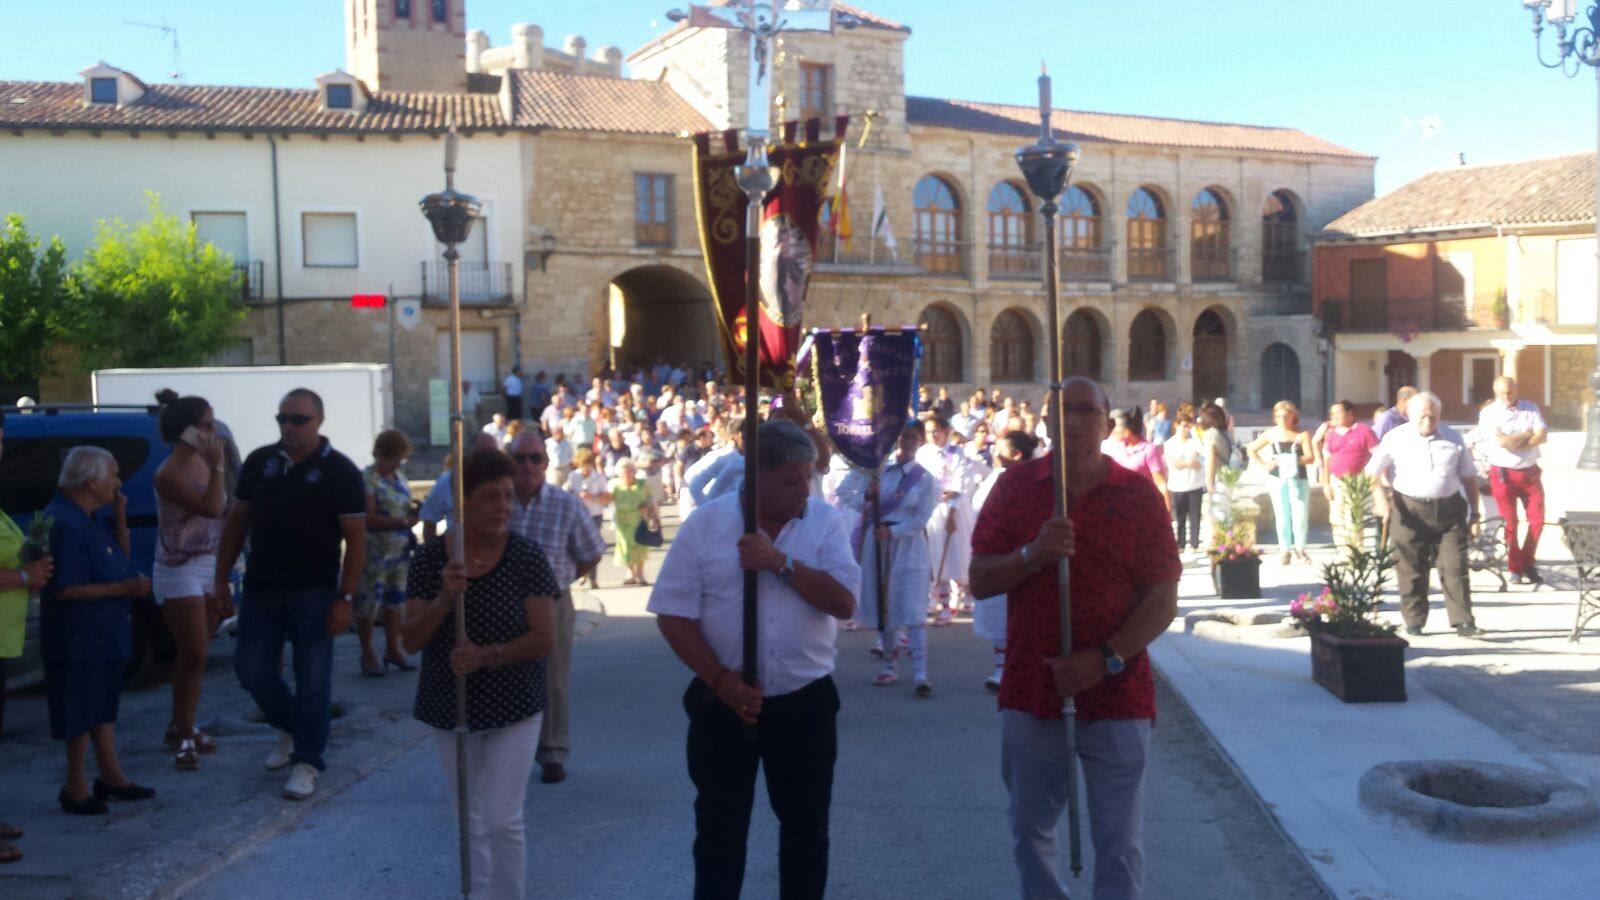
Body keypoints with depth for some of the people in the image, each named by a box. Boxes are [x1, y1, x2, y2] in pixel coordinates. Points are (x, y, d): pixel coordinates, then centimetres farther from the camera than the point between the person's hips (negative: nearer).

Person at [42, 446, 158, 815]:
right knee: (82, 709, -1)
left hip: (103, 631, 10)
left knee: (104, 702, 17)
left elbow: (121, 558, 18)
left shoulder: (90, 520, 10)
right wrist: (123, 588, -24)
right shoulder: (63, 523, -21)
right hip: (77, 635, -10)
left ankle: (109, 775, 28)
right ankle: (76, 788, 10)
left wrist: (120, 521, 4)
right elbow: (65, 589, -25)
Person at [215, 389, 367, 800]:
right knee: (251, 671, 9)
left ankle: (307, 762, 12)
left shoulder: (340, 472, -6)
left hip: (313, 595, -4)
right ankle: (289, 728, 34)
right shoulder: (259, 462, 7)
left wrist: (345, 599, -15)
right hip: (260, 590, 5)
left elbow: (356, 540, -9)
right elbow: (236, 522, 13)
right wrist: (222, 578, 8)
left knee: (312, 682, 0)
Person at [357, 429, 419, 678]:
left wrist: (415, 512, 6)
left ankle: (393, 648, 24)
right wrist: (403, 522, -27)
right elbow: (369, 519, -20)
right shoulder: (366, 479, -12)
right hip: (375, 552, -7)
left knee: (396, 599, 12)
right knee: (369, 601, -2)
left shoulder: (399, 476, 13)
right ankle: (368, 653, 9)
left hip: (400, 550, 7)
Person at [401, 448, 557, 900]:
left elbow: (544, 638, -12)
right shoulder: (430, 559, -7)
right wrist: (444, 598, -26)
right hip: (449, 708, 3)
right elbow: (411, 640, -9)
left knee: (503, 821, -4)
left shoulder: (527, 558, -11)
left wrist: (487, 655, -25)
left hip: (513, 708, -2)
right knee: (470, 823, 17)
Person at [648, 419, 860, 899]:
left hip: (805, 702, 1)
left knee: (806, 829, 14)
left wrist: (782, 563, -22)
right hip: (723, 702, -1)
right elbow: (673, 613, -6)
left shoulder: (825, 520, -1)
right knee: (719, 833, 10)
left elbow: (844, 602, -12)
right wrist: (721, 680, -13)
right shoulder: (706, 523, -5)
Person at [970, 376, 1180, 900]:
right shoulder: (1015, 485, 2)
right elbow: (979, 581, -1)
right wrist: (1032, 554, -19)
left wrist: (1106, 659, -16)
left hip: (1115, 693, -2)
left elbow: (1162, 600, -4)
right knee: (1030, 831, 15)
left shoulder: (1139, 494, -2)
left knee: (1119, 843, 5)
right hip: (1030, 689, 2)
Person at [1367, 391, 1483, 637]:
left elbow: (1469, 476, 14)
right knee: (1411, 569, 2)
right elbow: (1372, 472, 0)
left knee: (1454, 566, -3)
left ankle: (1463, 622, 1)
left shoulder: (1453, 438, 8)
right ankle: (1414, 622, 12)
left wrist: (1474, 512, 11)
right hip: (1409, 510, -1)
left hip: (1449, 509, 2)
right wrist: (1380, 499, -13)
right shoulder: (1396, 438, 1)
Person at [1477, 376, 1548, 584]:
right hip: (1503, 473, -3)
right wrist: (1527, 434, -7)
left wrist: (1514, 442, -16)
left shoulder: (1530, 408, 6)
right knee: (1510, 523, 1)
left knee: (1537, 519, 3)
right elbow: (1501, 441, -17)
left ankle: (1528, 563, 19)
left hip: (1530, 472, 3)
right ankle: (1515, 569, 12)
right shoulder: (1489, 413, -5)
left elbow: (1542, 435, -7)